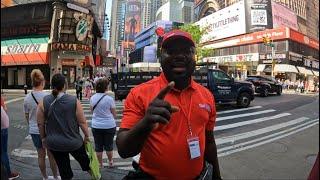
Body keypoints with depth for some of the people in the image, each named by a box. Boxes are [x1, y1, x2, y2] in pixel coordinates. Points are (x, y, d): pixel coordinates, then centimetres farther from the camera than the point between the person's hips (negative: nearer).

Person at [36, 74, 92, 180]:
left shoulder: (43, 102, -9)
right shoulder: (74, 101, -16)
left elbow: (40, 124, -2)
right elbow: (82, 122, -12)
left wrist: (43, 138, 13)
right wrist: (86, 136, 3)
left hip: (54, 143, 2)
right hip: (73, 142, -2)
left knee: (64, 171, 16)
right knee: (83, 159, 25)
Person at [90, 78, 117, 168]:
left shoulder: (92, 98, -4)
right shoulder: (109, 99, -16)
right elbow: (114, 114, -7)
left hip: (96, 126, 3)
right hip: (109, 126, -2)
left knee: (98, 146, 15)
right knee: (109, 145, 15)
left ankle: (100, 164, 28)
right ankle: (110, 162, 33)